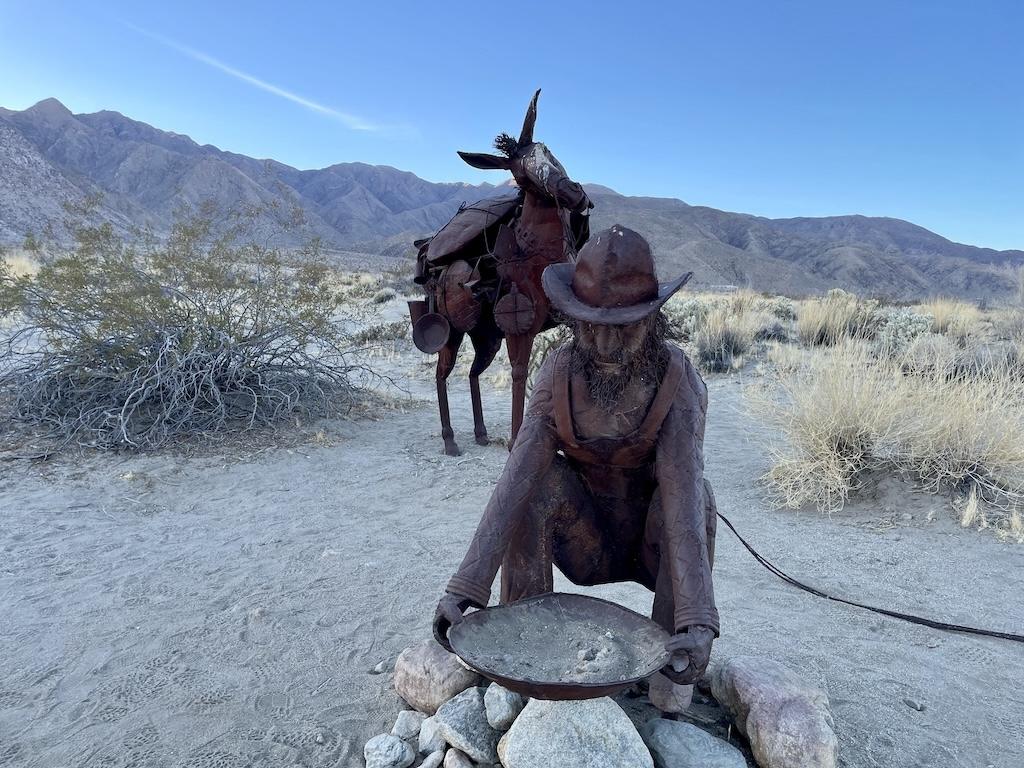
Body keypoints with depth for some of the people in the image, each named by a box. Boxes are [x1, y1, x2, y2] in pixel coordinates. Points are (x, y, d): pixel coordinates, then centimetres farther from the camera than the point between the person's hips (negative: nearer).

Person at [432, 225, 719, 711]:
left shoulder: (677, 381, -24)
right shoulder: (560, 371, -19)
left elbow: (681, 493, -36)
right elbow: (517, 475, -29)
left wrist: (698, 619, -47)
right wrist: (466, 585, -39)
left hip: (653, 542, -1)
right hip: (586, 537, 1)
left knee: (697, 492, -31)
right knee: (535, 485, -27)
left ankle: (671, 655, -13)